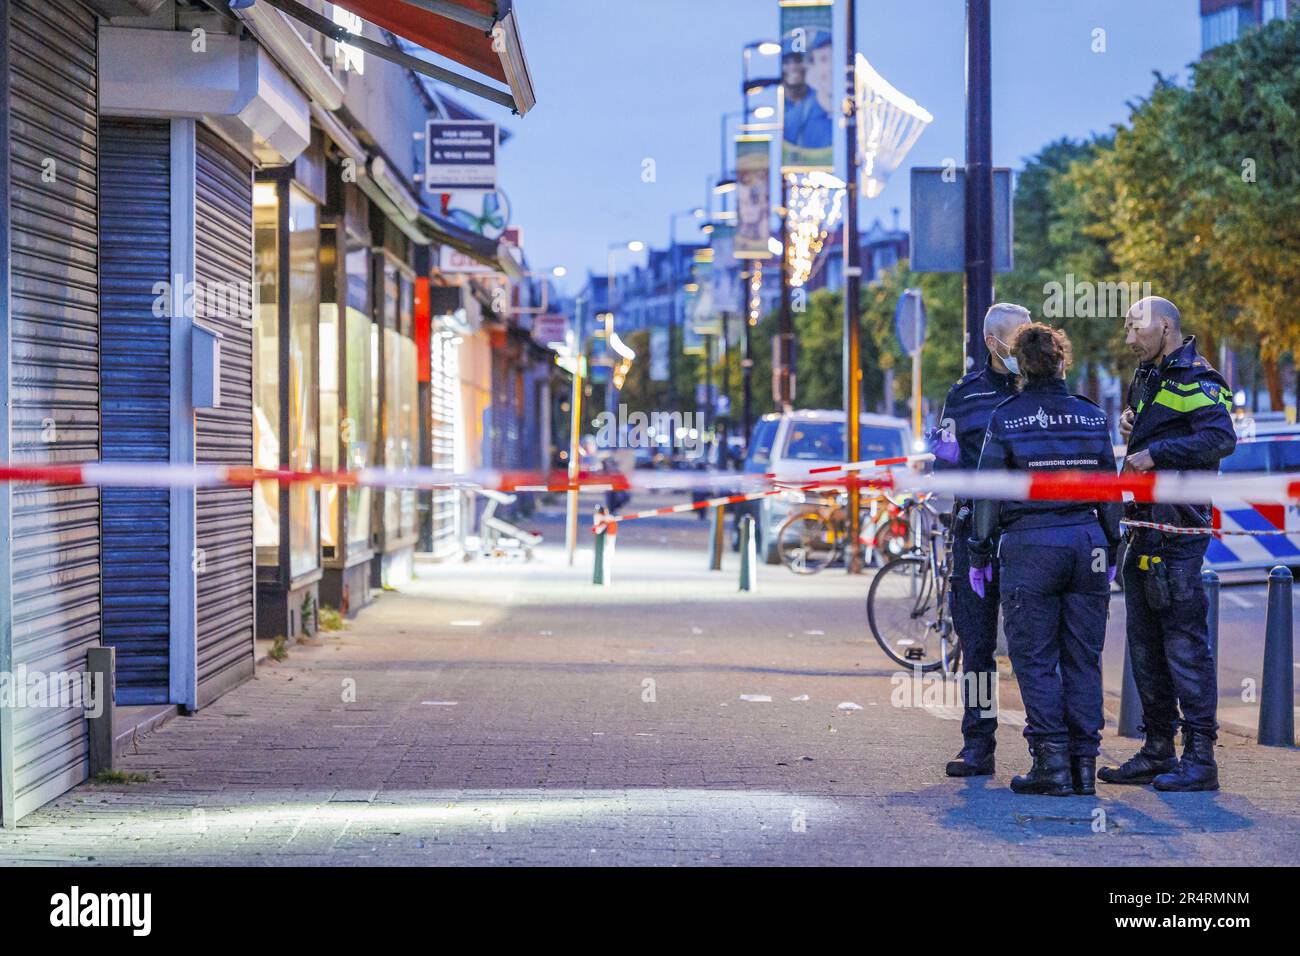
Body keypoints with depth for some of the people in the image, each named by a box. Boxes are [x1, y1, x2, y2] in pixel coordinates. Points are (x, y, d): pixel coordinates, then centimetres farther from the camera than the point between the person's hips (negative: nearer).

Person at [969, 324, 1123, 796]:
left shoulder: (1005, 419, -3)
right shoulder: (1093, 417, 6)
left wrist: (979, 554, 5)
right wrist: (1111, 550, 18)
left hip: (1030, 545, -3)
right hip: (1087, 543, 3)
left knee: (1035, 659, 1)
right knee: (1083, 658, 8)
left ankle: (1051, 762, -4)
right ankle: (1084, 763, 8)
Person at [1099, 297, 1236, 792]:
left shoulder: (1197, 381, -11)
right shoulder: (1147, 376, 18)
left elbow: (1221, 439, -26)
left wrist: (1156, 452, -25)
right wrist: (1130, 423, 10)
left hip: (1179, 530, -10)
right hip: (1144, 525, 10)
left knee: (1184, 642, -9)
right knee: (1145, 643, 12)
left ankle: (1200, 759, -6)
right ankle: (1158, 750, 20)